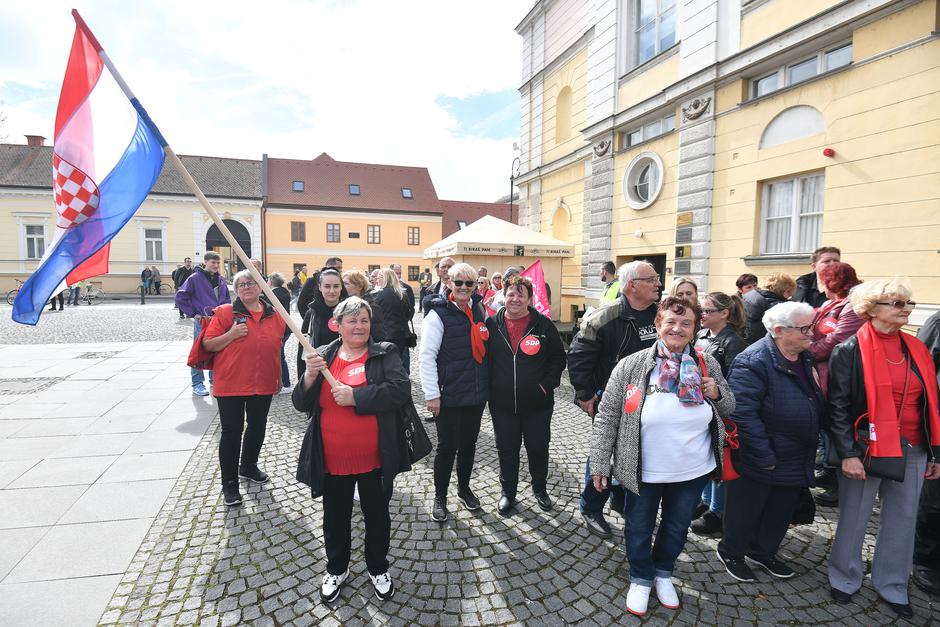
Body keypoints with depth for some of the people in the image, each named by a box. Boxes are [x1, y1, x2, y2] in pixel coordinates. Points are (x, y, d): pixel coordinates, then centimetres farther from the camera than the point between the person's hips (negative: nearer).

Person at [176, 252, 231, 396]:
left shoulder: (221, 279, 9)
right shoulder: (195, 278, -9)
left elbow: (227, 298, 21)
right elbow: (180, 297, -9)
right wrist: (192, 314, -10)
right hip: (202, 321, -5)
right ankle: (197, 384, 8)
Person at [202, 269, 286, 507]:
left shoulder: (275, 315, 4)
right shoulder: (224, 312, -7)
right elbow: (208, 345, -6)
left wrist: (278, 378, 16)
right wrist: (231, 335, -23)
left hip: (263, 384, 4)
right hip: (231, 384, -4)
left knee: (257, 427, 18)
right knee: (232, 431, 5)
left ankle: (248, 467, 42)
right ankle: (229, 483, 20)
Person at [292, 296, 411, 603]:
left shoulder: (384, 354, -6)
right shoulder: (323, 356, 2)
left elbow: (400, 389, -21)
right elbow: (301, 404, 0)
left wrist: (355, 396, -25)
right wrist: (310, 376, -19)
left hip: (374, 460, -2)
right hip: (332, 461, 2)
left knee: (377, 515, 17)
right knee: (335, 517, 20)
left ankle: (378, 569, 42)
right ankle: (336, 569, 46)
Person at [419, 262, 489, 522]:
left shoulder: (478, 310, 6)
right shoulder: (438, 313, -12)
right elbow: (426, 355, -15)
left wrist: (486, 385, 15)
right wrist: (432, 394, -17)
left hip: (476, 393, 6)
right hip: (448, 396, -5)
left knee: (468, 444, 19)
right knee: (447, 447, 6)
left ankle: (464, 488, 39)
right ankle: (440, 497, 27)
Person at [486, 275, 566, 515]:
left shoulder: (543, 325, -4)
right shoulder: (492, 324, 0)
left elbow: (558, 357, 1)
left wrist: (547, 384, -8)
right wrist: (490, 386, 0)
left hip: (537, 403, -1)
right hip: (502, 403, 1)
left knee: (538, 448, 14)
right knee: (507, 449, 13)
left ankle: (540, 488, 38)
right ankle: (508, 491, 33)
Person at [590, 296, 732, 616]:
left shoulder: (707, 364, -5)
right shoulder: (631, 366, -15)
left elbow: (729, 407, 10)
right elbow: (606, 418, -11)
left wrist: (718, 393, -14)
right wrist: (599, 464, -11)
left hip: (694, 472, 3)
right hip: (644, 472, -3)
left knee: (677, 527, 24)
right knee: (639, 529, 17)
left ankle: (663, 573, 52)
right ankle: (641, 579, 45)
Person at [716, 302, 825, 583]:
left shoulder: (805, 358, 4)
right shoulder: (754, 362, -25)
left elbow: (817, 403, 20)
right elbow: (743, 414, -29)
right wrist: (764, 457, -24)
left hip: (796, 462, 8)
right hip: (759, 464, -8)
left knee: (781, 511, 23)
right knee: (746, 509, 11)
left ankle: (763, 552, 45)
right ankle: (731, 552, 34)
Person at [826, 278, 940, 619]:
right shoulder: (850, 350, -11)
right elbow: (838, 406, -13)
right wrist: (848, 454, -17)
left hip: (912, 451, 5)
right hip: (866, 450, -5)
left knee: (903, 521, 16)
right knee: (854, 519, 9)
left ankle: (891, 586, 35)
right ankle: (845, 578, 29)